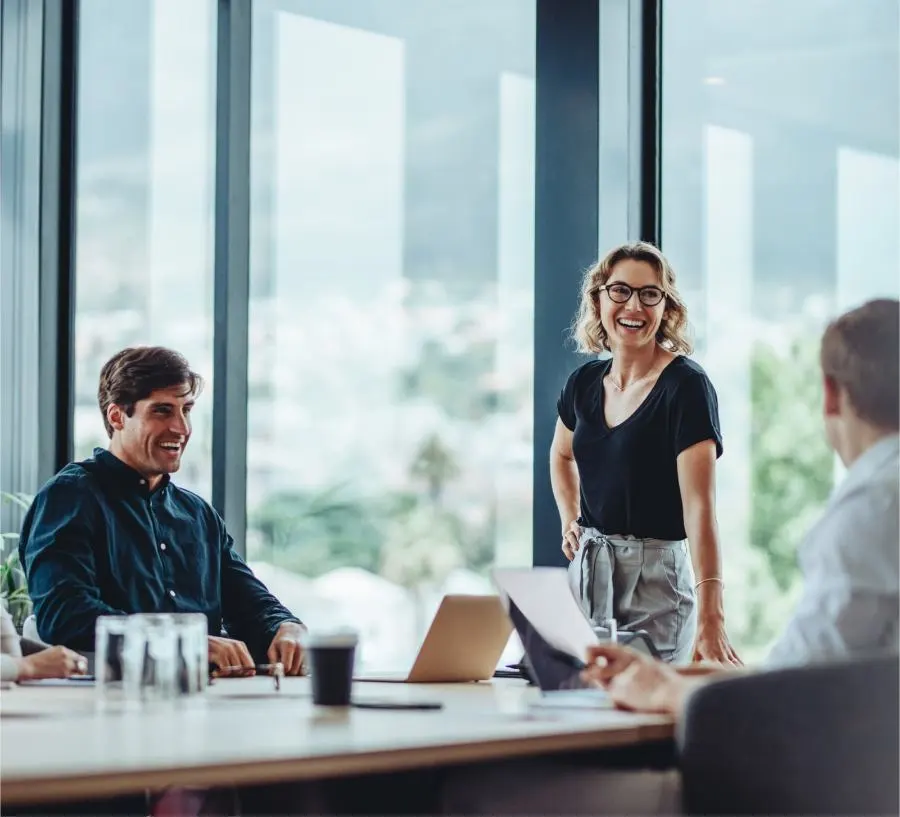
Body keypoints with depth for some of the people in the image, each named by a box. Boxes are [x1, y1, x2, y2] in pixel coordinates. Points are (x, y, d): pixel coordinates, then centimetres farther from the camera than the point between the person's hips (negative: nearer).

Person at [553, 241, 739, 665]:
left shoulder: (686, 386, -14)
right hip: (587, 570, 6)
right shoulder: (584, 382, 5)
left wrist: (710, 618, -34)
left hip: (656, 577, -6)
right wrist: (570, 522, 11)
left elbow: (699, 505, -25)